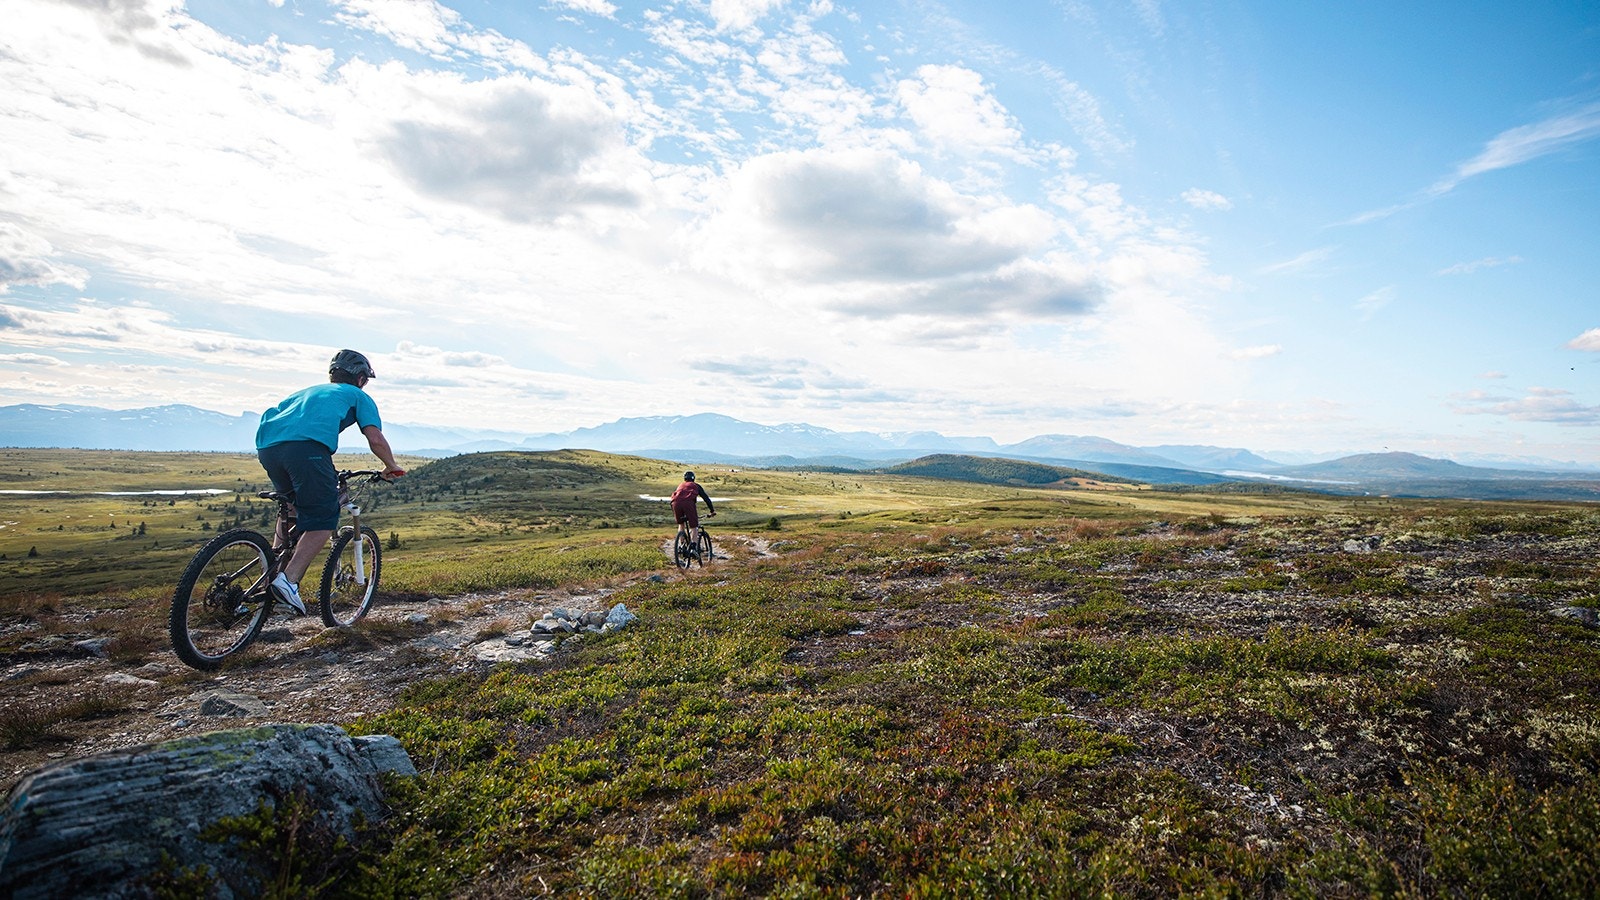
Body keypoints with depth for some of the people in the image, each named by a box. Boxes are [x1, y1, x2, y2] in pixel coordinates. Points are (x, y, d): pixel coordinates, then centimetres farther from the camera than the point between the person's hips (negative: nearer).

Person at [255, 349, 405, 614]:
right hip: (307, 447, -7)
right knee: (323, 519, 1)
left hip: (266, 445, 7)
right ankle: (289, 580, -13)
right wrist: (391, 466, 25)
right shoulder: (358, 396, 23)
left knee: (291, 507, 29)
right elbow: (375, 439, 8)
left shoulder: (307, 391, 39)